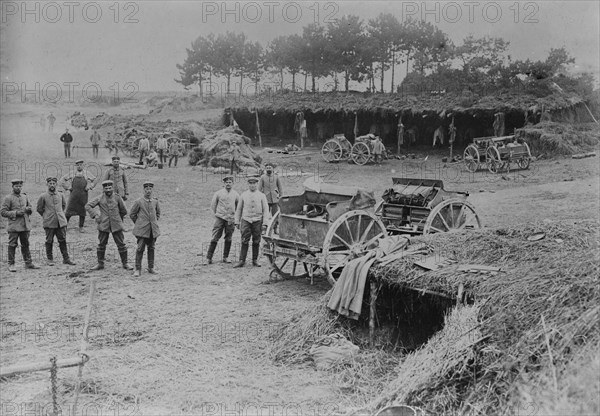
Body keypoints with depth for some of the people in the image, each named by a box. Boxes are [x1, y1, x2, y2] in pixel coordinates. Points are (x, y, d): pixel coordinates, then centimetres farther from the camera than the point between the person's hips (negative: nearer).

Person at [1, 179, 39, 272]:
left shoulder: (24, 197, 13)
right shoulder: (8, 198, -4)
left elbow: (31, 208, 23)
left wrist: (29, 209, -1)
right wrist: (16, 213, -17)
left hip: (25, 225, 5)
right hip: (14, 225, -5)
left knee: (25, 245, 9)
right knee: (12, 245, 0)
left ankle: (28, 263, 14)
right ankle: (11, 264, 7)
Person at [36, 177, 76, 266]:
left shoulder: (60, 195, 7)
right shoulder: (43, 196, -3)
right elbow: (39, 209, 5)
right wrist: (46, 216, 7)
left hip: (61, 222, 3)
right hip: (49, 223, -3)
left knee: (63, 240, 5)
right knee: (49, 241, 4)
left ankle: (66, 259, 9)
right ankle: (50, 259, 14)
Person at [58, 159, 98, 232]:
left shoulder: (87, 173, 8)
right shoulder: (72, 174, 7)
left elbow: (95, 180, 10)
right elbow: (62, 179, 13)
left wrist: (89, 187, 1)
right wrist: (67, 187, 3)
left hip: (83, 195, 0)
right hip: (74, 195, 0)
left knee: (82, 211, 4)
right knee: (69, 209, -1)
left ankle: (81, 227, 15)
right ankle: (66, 222, 24)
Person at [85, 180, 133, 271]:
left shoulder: (117, 197, -2)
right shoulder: (100, 198, -1)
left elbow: (124, 210, 9)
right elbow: (87, 206, 1)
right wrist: (95, 215, -9)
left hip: (116, 225, -1)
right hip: (103, 225, 1)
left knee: (121, 244, 1)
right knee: (101, 245, 9)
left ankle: (125, 264, 13)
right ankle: (100, 264, 23)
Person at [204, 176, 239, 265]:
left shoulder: (235, 194, 5)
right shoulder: (218, 193, 1)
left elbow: (239, 206, 19)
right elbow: (213, 205, 9)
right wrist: (217, 214, 9)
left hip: (230, 219, 2)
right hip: (219, 218, -2)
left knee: (228, 239, 6)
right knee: (215, 238, -5)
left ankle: (225, 257, 17)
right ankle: (208, 258, -2)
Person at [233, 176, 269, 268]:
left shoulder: (261, 196, 4)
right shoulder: (243, 195, 7)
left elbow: (266, 210, 3)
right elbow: (239, 209, 12)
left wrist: (264, 223, -5)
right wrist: (237, 221, 8)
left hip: (257, 221, 0)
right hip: (246, 220, 0)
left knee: (256, 242, 4)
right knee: (244, 241, -7)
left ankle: (255, 260, 15)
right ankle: (242, 261, -5)